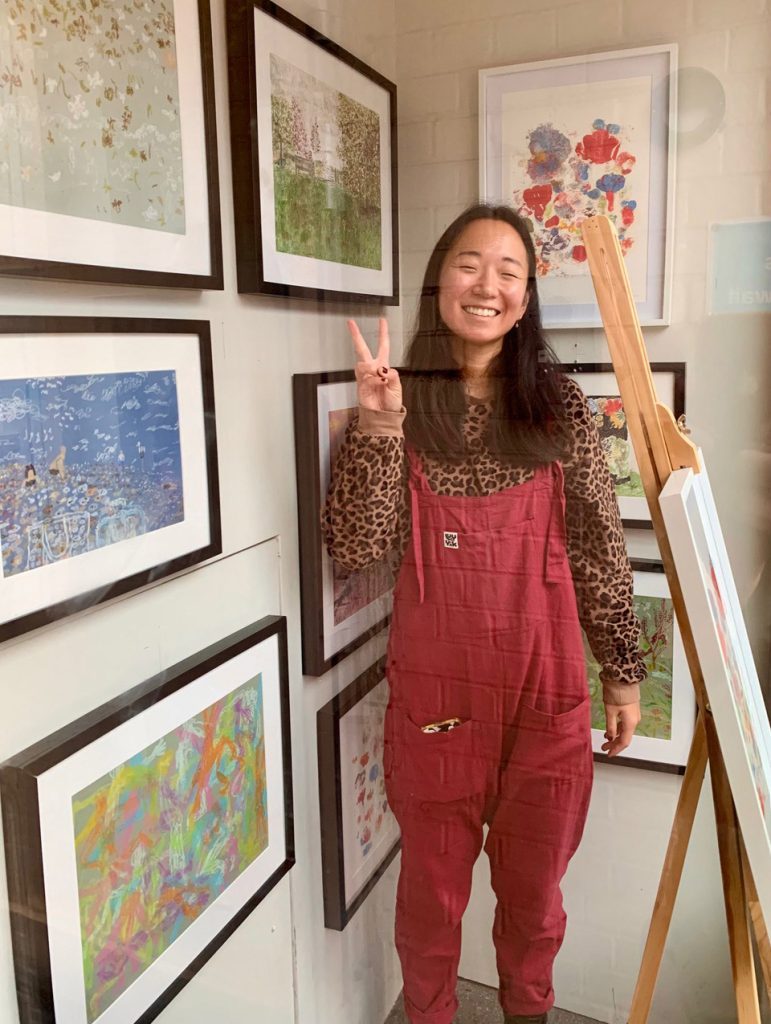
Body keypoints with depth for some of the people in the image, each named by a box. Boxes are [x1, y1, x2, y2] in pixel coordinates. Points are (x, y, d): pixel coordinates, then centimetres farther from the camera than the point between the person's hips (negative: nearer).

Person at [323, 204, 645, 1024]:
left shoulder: (559, 406, 0)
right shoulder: (401, 404, -3)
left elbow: (600, 550, 3)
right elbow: (354, 548, -12)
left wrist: (623, 669, 5)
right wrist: (377, 427, -22)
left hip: (545, 685, 2)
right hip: (435, 687, -1)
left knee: (534, 886, 20)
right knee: (434, 885, 17)